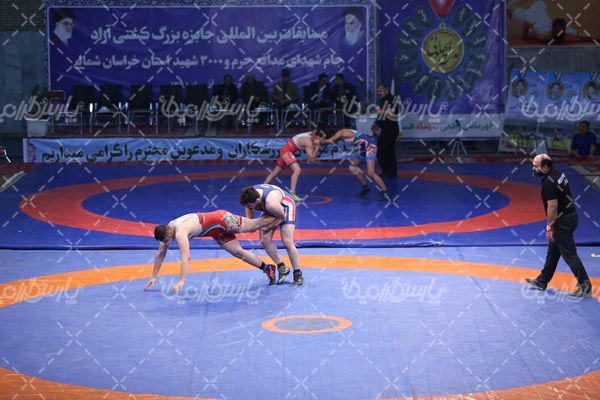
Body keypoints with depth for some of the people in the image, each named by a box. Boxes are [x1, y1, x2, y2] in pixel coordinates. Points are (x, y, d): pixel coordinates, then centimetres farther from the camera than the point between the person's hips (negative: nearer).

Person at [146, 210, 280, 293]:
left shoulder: (180, 232, -36)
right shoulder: (166, 230, -8)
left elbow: (186, 257, -43)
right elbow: (160, 254, 3)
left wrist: (181, 281, -45)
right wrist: (153, 277, 4)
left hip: (222, 220, -8)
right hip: (217, 231, 8)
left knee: (255, 225, 8)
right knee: (239, 252, 11)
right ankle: (267, 268, 23)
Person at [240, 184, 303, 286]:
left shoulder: (271, 204, -44)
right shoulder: (249, 196, -27)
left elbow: (282, 217, -24)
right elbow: (249, 209, -2)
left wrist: (268, 227, -19)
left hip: (285, 206, -6)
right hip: (269, 210, 6)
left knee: (287, 242, -14)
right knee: (265, 240, -6)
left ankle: (298, 274, -3)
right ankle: (282, 268, 9)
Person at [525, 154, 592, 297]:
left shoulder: (549, 182, -23)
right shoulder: (557, 173, 6)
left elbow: (553, 206, -23)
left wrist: (549, 226, -15)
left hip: (563, 221, -10)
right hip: (569, 215, 10)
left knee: (569, 254, -3)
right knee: (553, 251, 19)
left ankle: (585, 285, 2)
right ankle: (542, 281, 30)